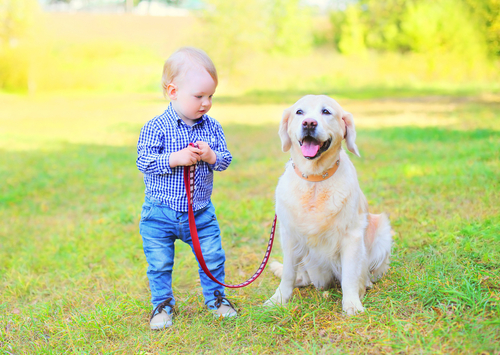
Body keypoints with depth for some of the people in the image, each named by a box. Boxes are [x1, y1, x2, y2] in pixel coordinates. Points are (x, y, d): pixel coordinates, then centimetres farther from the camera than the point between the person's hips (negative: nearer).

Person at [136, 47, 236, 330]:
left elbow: (225, 159, 1)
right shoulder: (156, 128, -12)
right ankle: (163, 304, 26)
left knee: (213, 258, 9)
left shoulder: (212, 127, 0)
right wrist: (176, 159, -26)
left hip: (201, 213, 3)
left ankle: (215, 297, 31)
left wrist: (211, 156, -20)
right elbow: (144, 161, -16)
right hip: (160, 214, -3)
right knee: (160, 263, 5)